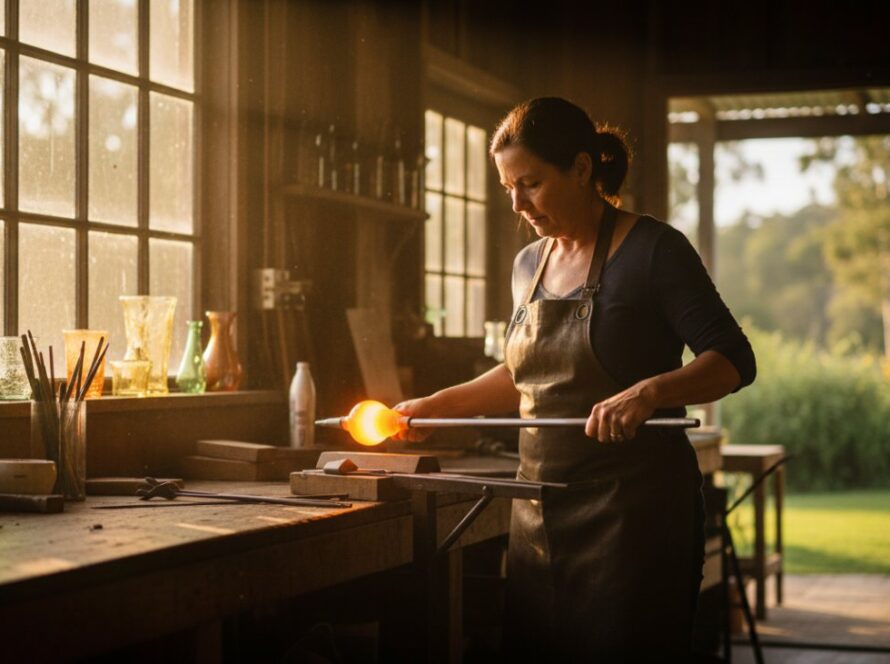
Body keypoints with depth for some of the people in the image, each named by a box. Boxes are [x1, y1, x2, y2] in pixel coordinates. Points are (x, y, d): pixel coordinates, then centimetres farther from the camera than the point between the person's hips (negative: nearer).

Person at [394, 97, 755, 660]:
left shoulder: (651, 249, -9)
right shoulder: (529, 266, 12)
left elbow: (733, 360, -14)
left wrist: (650, 392, -30)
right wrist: (436, 406, 17)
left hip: (633, 509, -6)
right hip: (541, 515, 7)